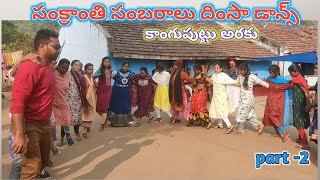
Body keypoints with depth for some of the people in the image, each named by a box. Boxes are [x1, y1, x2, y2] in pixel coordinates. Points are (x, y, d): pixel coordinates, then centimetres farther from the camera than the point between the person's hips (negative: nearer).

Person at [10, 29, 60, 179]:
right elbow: (18, 102, -26)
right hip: (29, 125, -9)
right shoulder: (29, 67, -19)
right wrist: (19, 135, -29)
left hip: (44, 123, 9)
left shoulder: (47, 66, 9)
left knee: (44, 162, 21)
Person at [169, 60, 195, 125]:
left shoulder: (182, 73, -12)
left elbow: (191, 81, -10)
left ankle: (188, 119, 5)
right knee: (175, 105, 17)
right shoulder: (173, 73, 9)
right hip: (174, 93, 8)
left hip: (181, 92, -7)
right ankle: (176, 118, 33)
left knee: (183, 106, -3)